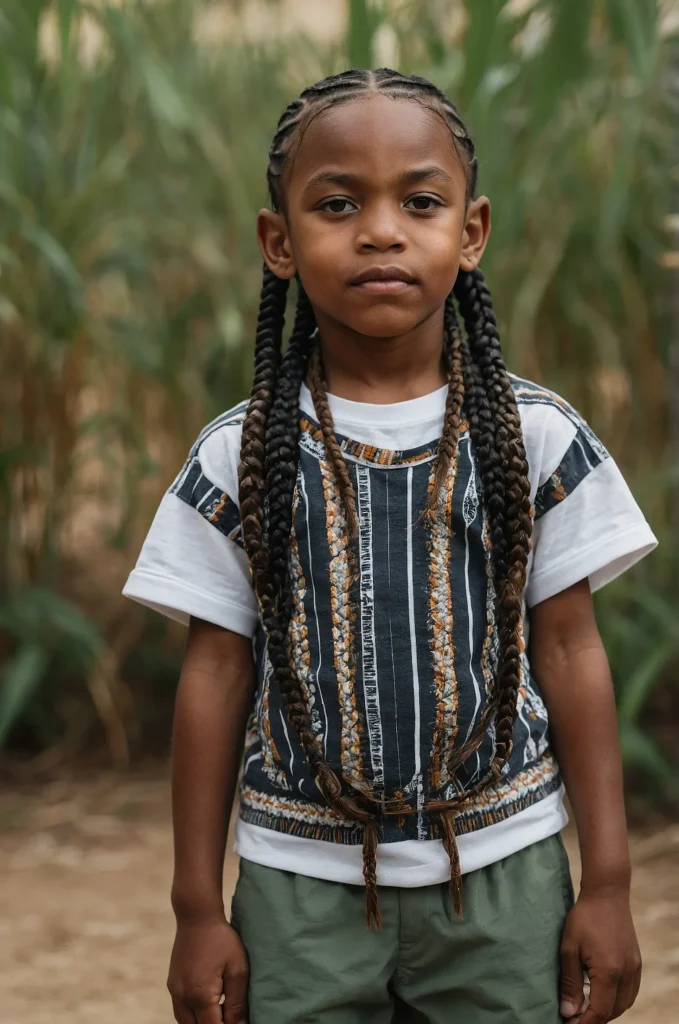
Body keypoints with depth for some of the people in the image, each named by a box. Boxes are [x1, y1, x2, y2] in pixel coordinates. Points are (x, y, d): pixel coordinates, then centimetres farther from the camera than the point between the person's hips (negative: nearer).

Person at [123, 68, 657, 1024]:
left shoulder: (538, 437, -2)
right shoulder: (240, 457, -2)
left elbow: (569, 650, 1)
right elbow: (217, 671, 2)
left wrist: (609, 883, 1)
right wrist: (198, 906, 2)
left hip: (502, 876, 0)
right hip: (302, 883, 0)